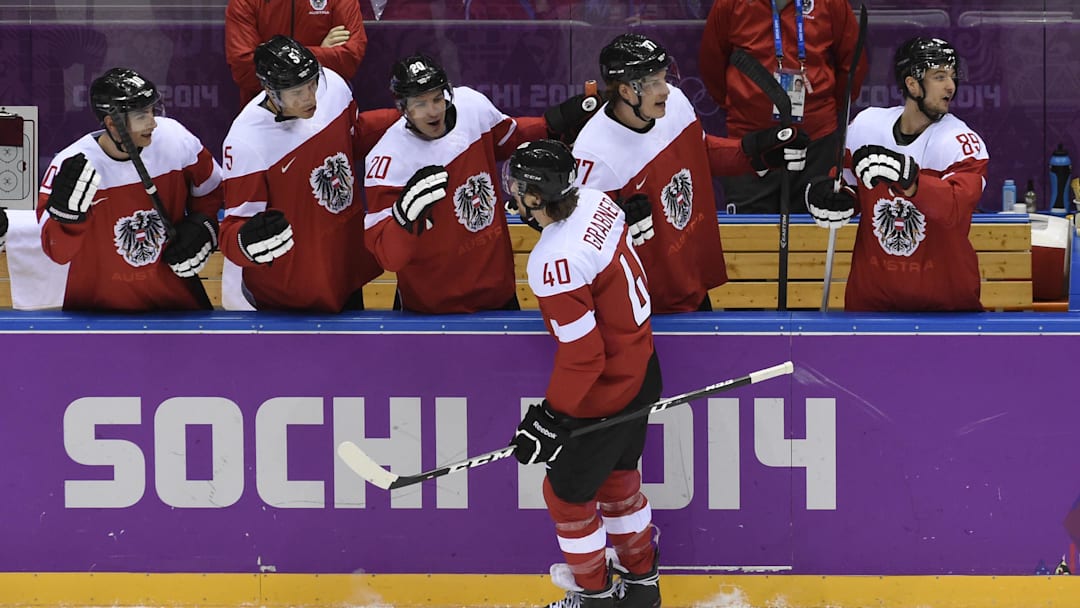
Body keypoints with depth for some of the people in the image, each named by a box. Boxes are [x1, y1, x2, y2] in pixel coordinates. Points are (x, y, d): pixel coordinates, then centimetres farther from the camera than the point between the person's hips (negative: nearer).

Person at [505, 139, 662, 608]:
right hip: (641, 371, 9)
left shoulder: (555, 262, -33)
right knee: (616, 475, 27)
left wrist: (552, 416, -19)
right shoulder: (596, 201, -9)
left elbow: (582, 355, -28)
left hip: (605, 394, -9)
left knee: (567, 493, 12)